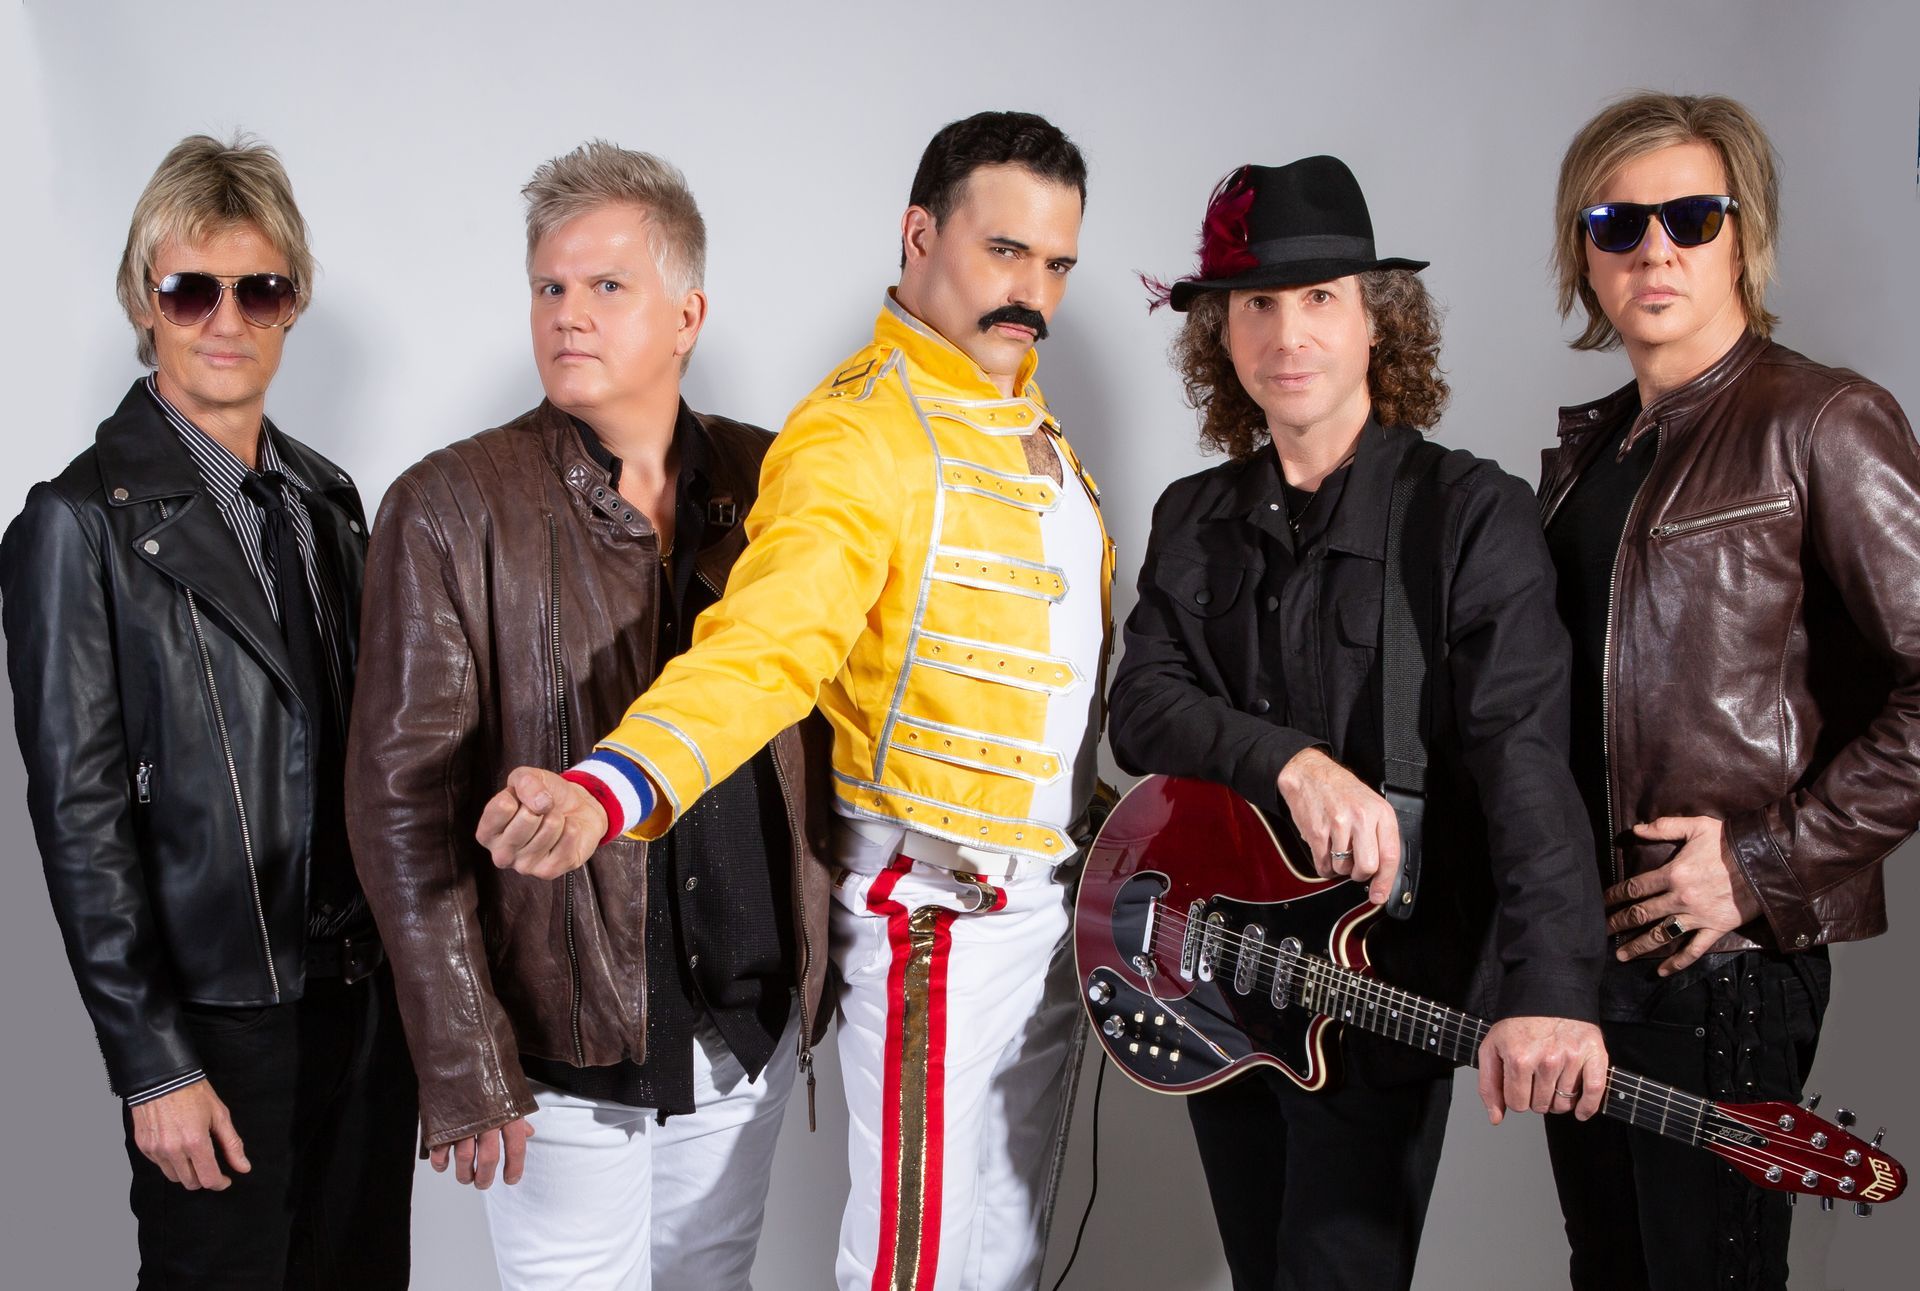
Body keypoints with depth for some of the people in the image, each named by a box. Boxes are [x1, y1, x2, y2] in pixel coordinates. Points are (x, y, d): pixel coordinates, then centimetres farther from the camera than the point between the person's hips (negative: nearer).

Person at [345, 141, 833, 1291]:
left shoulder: (770, 485, 2)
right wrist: (463, 1063, -14)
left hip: (754, 1031, 4)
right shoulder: (452, 510, -8)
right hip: (563, 1056, -3)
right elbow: (402, 799, -10)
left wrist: (826, 962, 8)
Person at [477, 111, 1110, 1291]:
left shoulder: (1030, 426, 11)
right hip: (938, 918, -9)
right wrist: (606, 792, -48)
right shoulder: (861, 436, -18)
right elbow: (762, 647, -32)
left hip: (1052, 903, 9)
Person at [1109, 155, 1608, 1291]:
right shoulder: (1194, 519, 7)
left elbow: (1527, 760, -22)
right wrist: (1290, 762, -25)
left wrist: (1549, 989, -35)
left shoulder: (1474, 516, -10)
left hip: (1385, 994, -5)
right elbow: (1143, 706, -5)